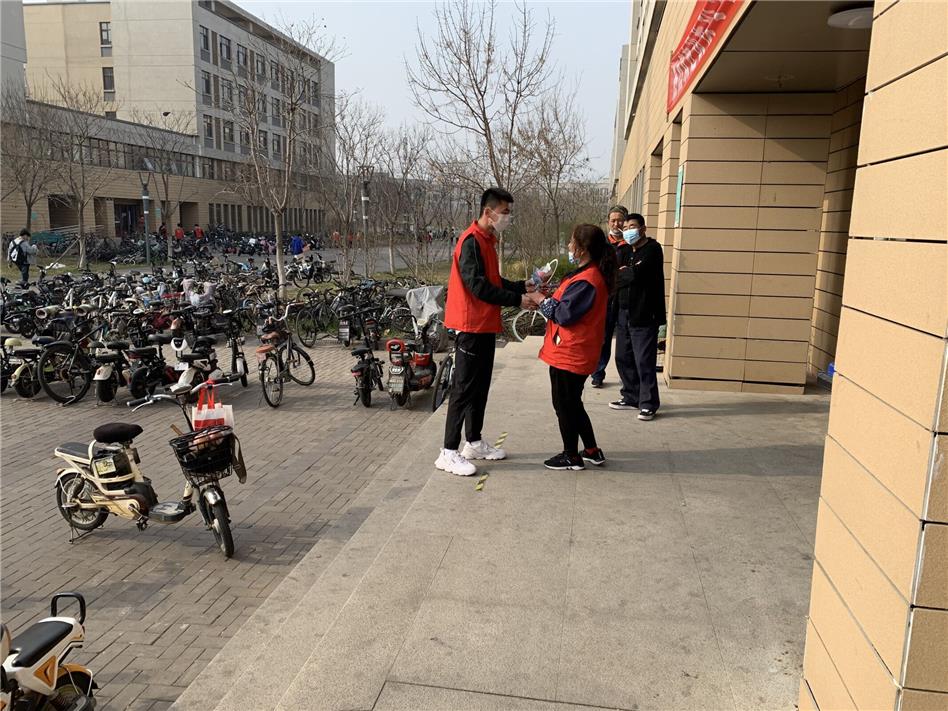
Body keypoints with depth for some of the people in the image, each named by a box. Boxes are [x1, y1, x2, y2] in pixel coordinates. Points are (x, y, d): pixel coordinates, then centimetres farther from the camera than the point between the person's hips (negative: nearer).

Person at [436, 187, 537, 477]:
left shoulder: (486, 240, 16)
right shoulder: (472, 241, -16)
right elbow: (479, 286, -22)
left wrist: (522, 286, 8)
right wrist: (517, 300, -19)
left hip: (485, 326, 10)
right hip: (472, 326, -10)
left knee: (480, 386, 15)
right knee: (464, 388, -6)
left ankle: (474, 443, 26)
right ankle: (449, 453, 0)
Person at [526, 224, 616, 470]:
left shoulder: (586, 281, -22)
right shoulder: (592, 274, 11)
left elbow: (564, 314, -22)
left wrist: (542, 300, -9)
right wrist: (546, 299, 5)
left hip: (569, 355, -10)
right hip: (575, 354, 10)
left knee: (565, 405, 4)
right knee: (572, 403, 20)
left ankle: (571, 456, 17)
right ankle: (592, 451, 29)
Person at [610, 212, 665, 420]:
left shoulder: (652, 249, -8)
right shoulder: (624, 251, 15)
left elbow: (637, 274, -22)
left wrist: (619, 275, -5)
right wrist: (626, 274, -16)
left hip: (644, 315, -8)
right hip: (623, 313, 8)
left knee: (644, 362, -4)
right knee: (623, 359, 13)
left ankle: (648, 404, 7)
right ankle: (631, 398, 26)